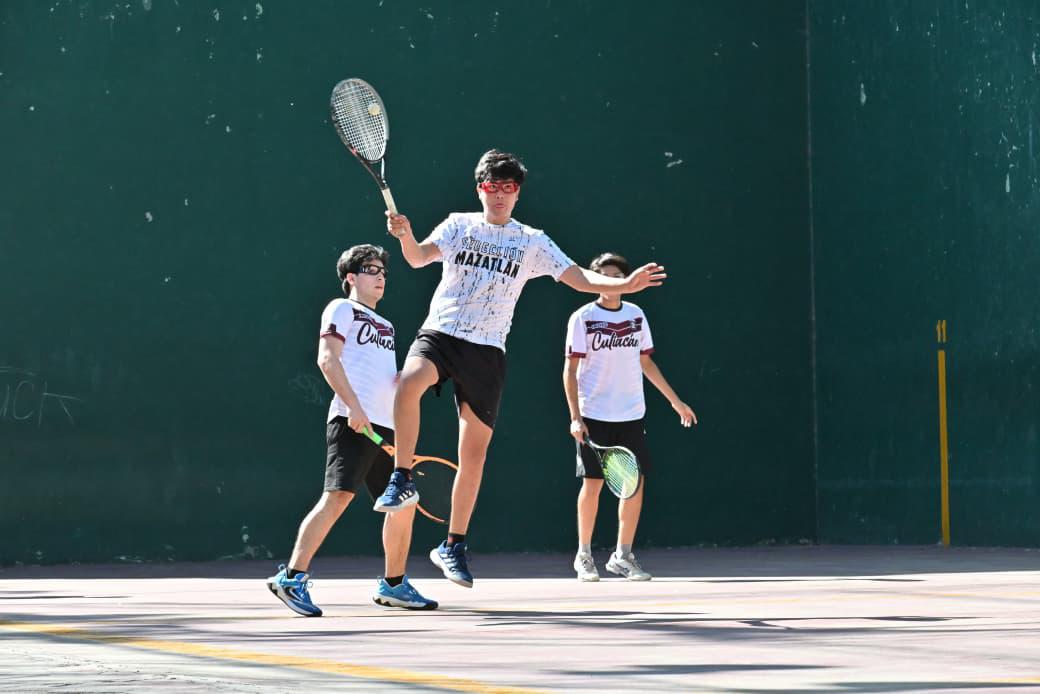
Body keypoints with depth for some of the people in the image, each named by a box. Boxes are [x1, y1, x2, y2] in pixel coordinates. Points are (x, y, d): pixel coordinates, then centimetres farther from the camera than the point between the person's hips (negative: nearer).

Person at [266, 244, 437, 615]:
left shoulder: (384, 325, 28)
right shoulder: (342, 309, 3)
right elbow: (328, 359, -9)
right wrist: (353, 405, -20)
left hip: (385, 427, 9)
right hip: (353, 423, -9)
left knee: (404, 503, 10)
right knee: (338, 497, -19)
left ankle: (393, 584, 22)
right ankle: (292, 577, -22)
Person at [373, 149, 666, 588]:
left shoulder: (532, 242, 11)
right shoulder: (459, 225, 8)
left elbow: (580, 279, 7)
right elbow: (419, 257, -7)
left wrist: (625, 285, -10)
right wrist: (405, 236, -30)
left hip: (486, 350, 2)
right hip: (440, 333, -2)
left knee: (474, 454, 1)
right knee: (409, 383, -36)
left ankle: (453, 546, 14)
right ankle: (402, 481, -24)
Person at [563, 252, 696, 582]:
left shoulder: (636, 315, 9)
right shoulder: (583, 318, -4)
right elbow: (571, 369, -5)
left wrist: (675, 400, 17)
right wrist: (575, 416, -13)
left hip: (631, 416, 4)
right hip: (594, 417, -4)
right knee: (593, 483, -1)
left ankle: (622, 556, 8)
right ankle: (584, 555, 12)